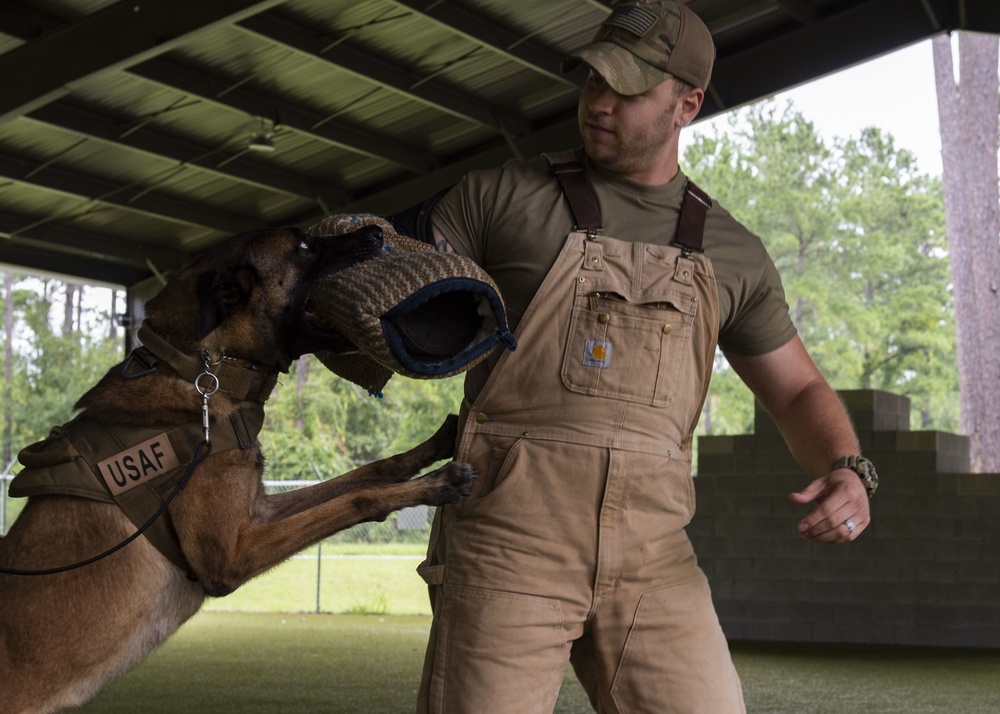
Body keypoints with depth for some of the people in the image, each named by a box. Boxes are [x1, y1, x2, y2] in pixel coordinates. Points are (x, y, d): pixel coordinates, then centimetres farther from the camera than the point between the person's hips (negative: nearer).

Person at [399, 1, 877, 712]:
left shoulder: (731, 252, 13)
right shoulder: (504, 194, 6)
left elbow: (798, 391, 19)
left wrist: (847, 472, -2)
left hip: (650, 554, 3)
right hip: (507, 544, -2)